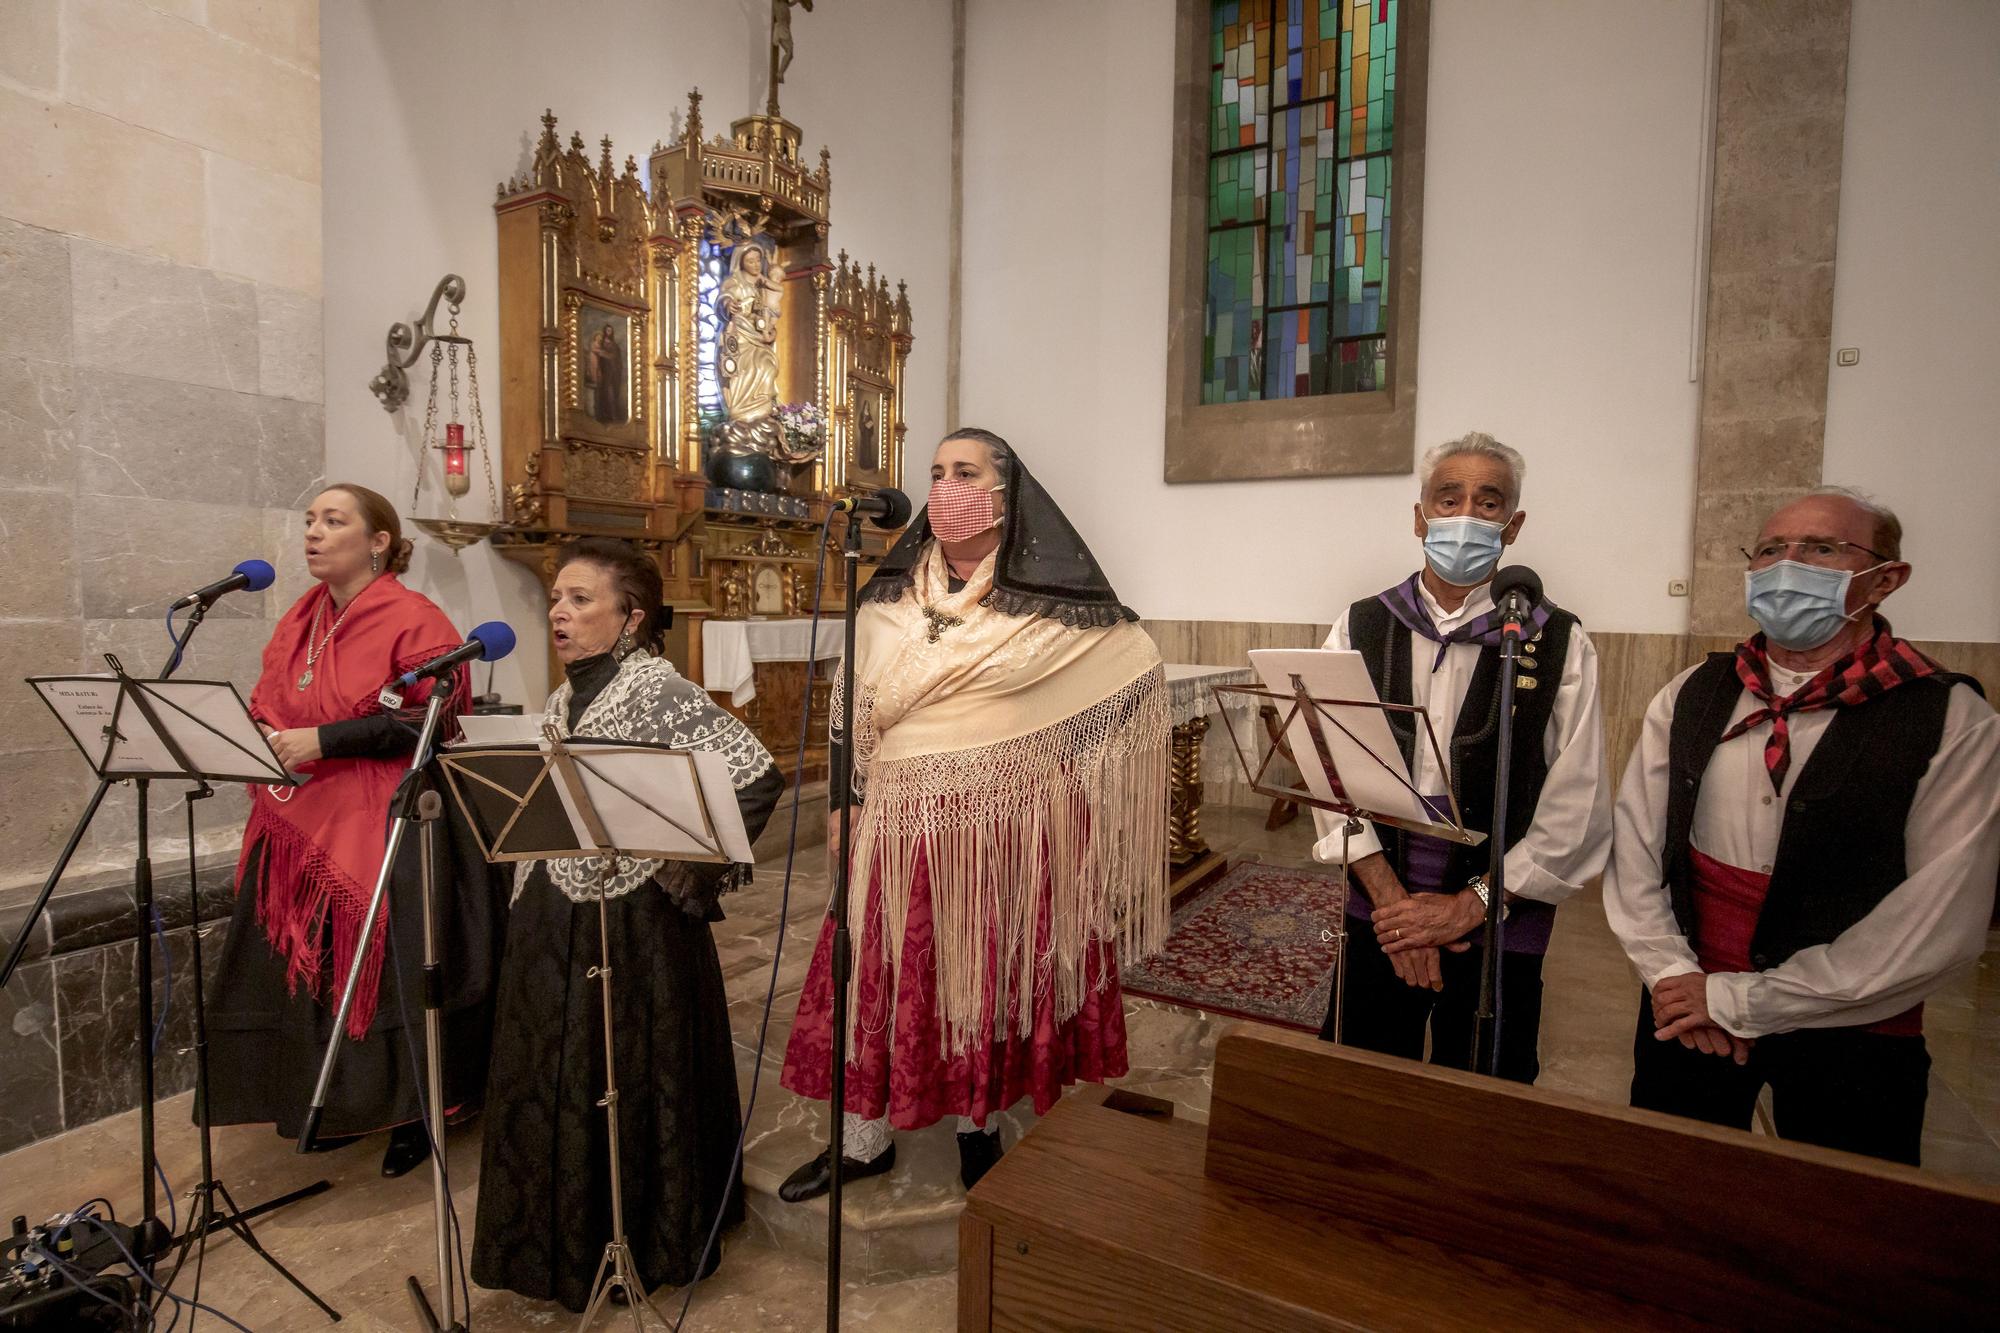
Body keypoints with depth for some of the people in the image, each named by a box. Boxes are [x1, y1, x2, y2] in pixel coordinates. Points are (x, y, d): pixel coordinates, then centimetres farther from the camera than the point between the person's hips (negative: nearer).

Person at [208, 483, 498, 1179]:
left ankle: (415, 1114, 19)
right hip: (299, 829, 7)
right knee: (311, 970, 12)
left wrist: (324, 741, -20)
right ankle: (339, 1107, 30)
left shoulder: (414, 619, -10)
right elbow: (265, 705, 22)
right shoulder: (299, 620, 13)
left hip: (388, 828, -7)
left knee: (391, 973, 1)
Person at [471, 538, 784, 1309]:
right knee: (559, 1077, 19)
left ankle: (647, 1241, 29)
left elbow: (755, 776, -24)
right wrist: (529, 899, 10)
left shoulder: (657, 689, -16)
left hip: (633, 924, -8)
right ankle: (570, 1238, 41)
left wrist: (691, 870, -18)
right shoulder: (562, 700, 10)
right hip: (554, 923, 8)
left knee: (631, 1078, 6)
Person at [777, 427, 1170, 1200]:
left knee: (990, 979, 10)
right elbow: (851, 710, 10)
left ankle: (979, 1133, 33)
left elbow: (1138, 668, 1)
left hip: (1003, 826, -2)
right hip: (902, 824, 3)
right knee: (880, 977, 9)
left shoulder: (1051, 601, -4)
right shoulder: (888, 598, 6)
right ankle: (865, 1141, 30)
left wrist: (1059, 765, -2)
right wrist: (843, 802, 6)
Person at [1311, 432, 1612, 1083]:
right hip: (1378, 922, 2)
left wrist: (1469, 905, -12)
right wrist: (1390, 896, -12)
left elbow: (1577, 813, -8)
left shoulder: (1557, 645, -5)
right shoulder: (1360, 628, 0)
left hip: (1500, 931, -1)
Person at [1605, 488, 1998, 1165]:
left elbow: (1938, 925, -16)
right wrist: (1672, 971, -12)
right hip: (1684, 1012, 3)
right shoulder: (1690, 696, 0)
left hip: (1849, 1037, -3)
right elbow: (1634, 843, 0)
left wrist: (1737, 1000, -16)